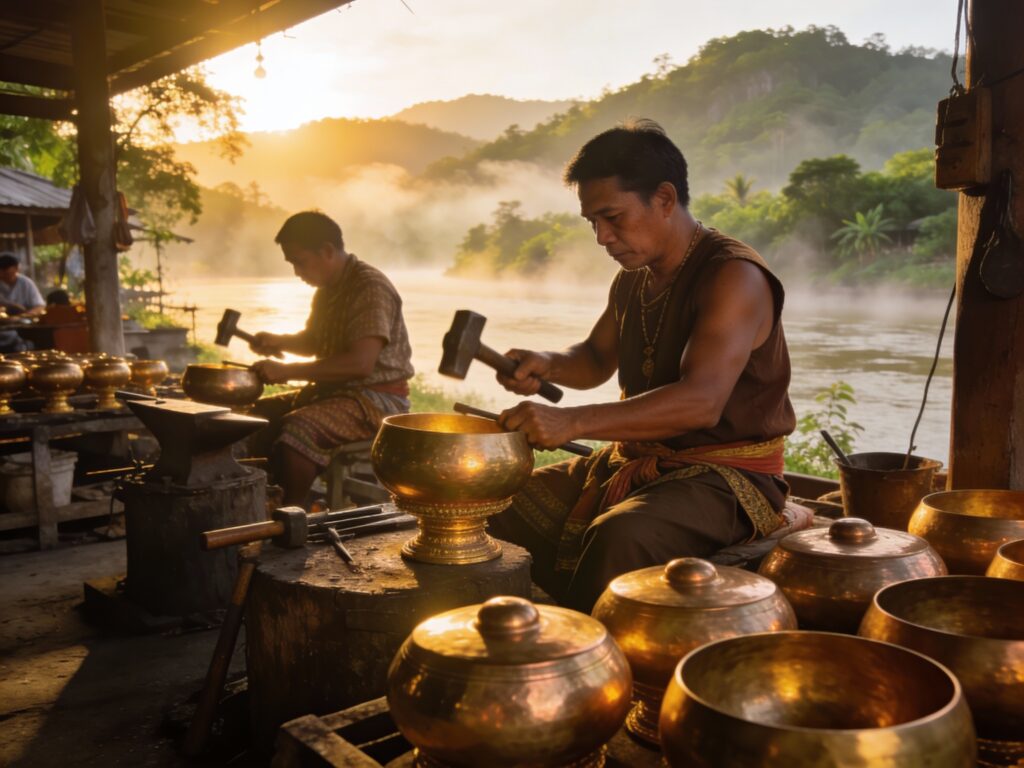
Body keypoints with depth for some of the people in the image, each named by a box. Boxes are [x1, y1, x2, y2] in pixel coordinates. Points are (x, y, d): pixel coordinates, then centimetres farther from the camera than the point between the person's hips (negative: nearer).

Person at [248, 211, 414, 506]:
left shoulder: (370, 288, -19)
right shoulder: (328, 289, 11)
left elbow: (361, 362, -31)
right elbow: (313, 342, 26)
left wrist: (288, 371, -27)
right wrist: (277, 341, 5)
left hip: (379, 398, -10)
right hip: (335, 391, 10)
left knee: (298, 428, -30)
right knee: (258, 415, 5)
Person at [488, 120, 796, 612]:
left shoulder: (733, 276, -17)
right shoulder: (633, 280, 10)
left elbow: (701, 401, -31)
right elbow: (595, 360, 26)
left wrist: (573, 422, -37)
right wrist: (545, 365, 2)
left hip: (726, 475, -8)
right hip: (636, 462, 8)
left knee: (620, 537, -37)